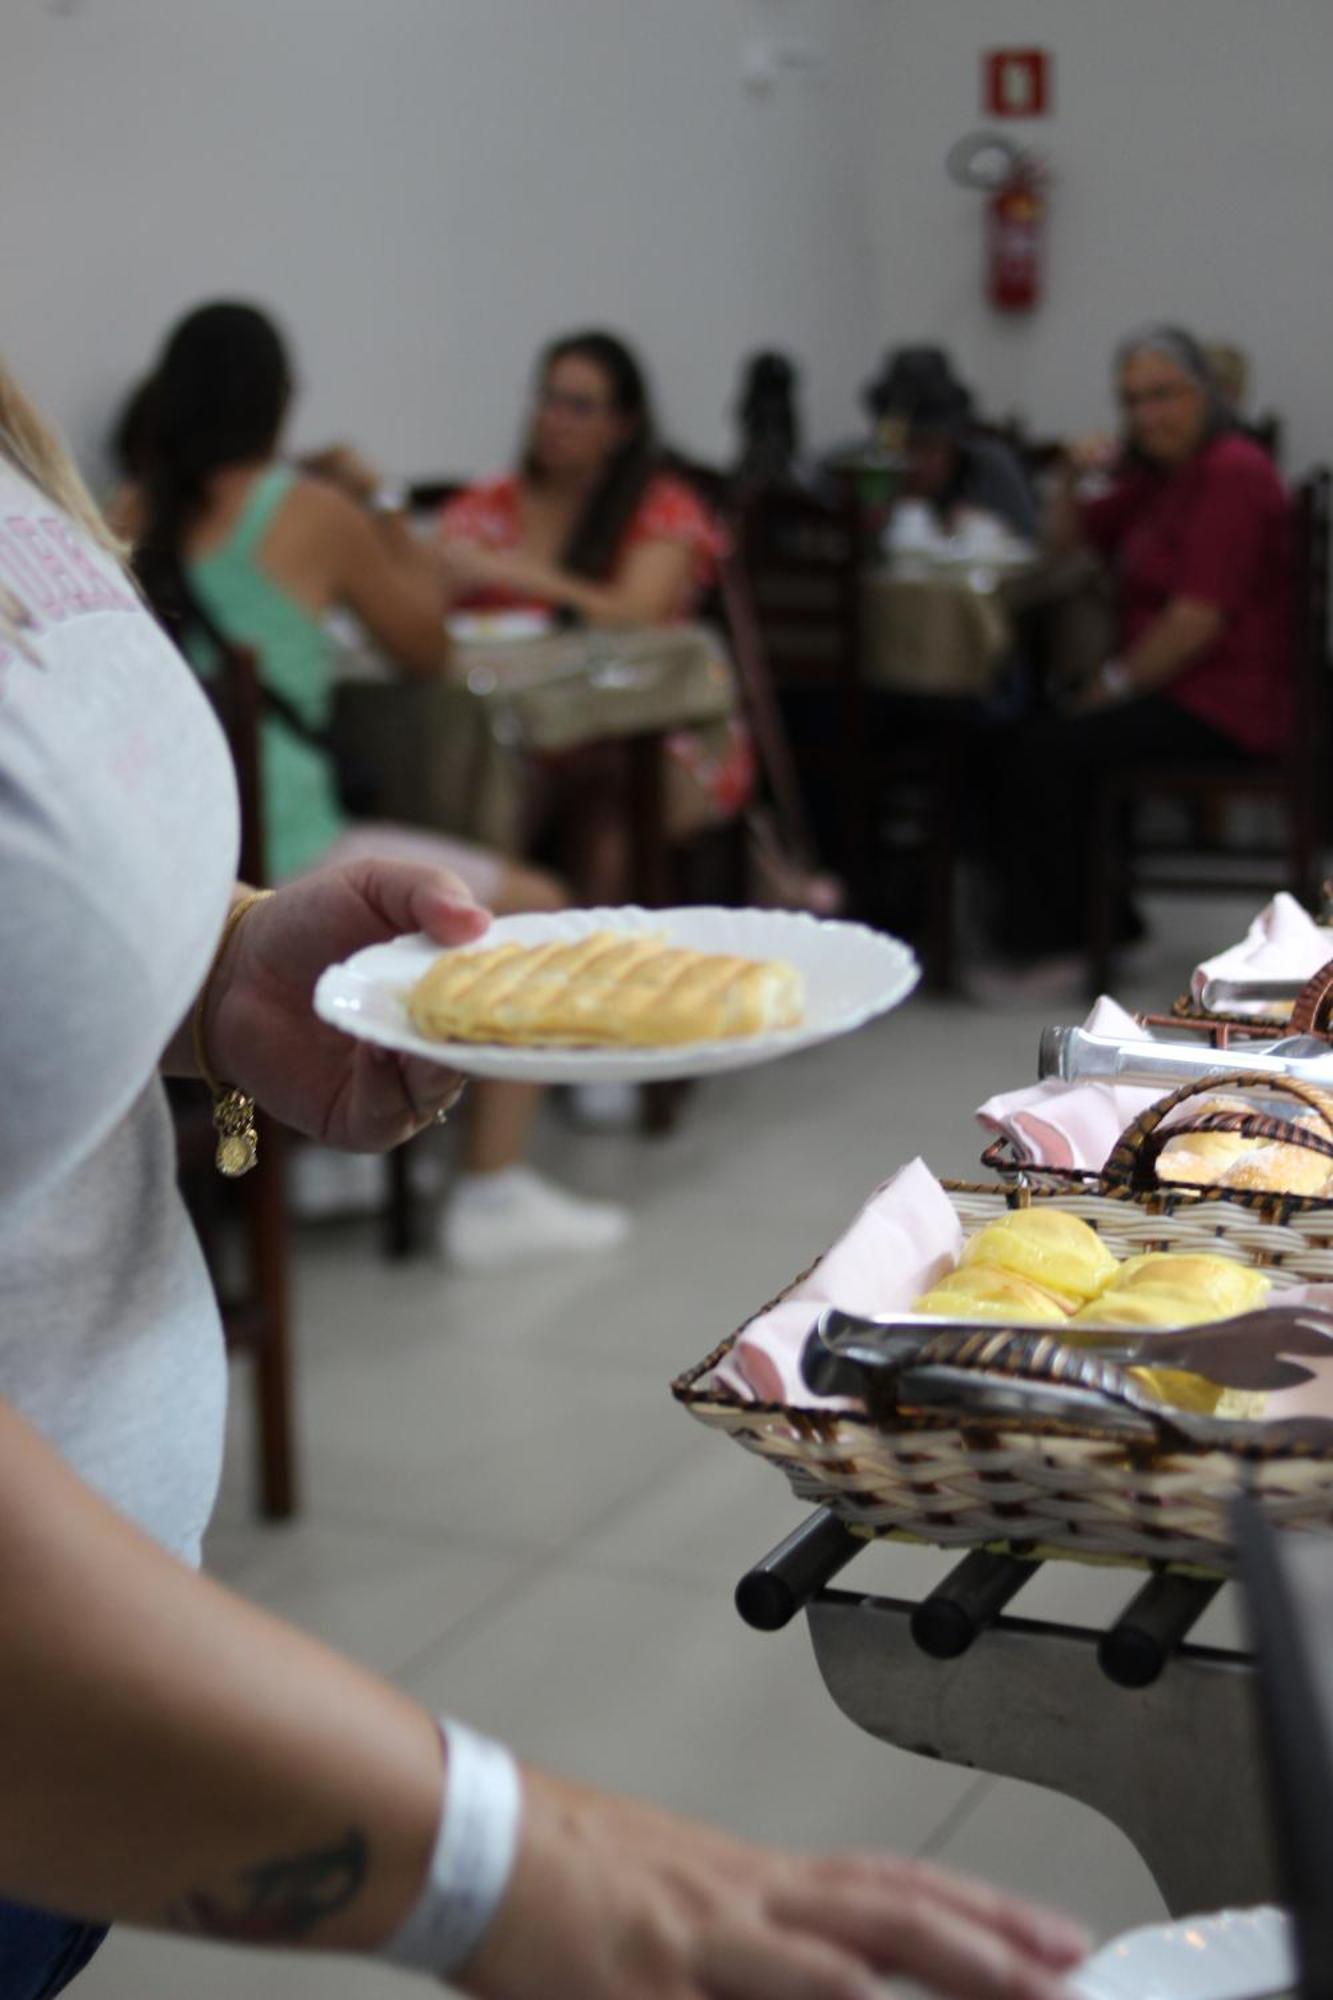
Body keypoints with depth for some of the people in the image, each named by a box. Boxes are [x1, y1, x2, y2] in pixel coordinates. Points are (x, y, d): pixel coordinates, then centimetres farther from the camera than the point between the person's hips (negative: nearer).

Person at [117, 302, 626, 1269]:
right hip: (279, 876, -7)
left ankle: (330, 1154, 42)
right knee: (533, 909, 10)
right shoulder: (311, 511, -7)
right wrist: (382, 504, 15)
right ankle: (495, 1196, 9)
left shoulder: (134, 518, 6)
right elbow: (426, 648, 6)